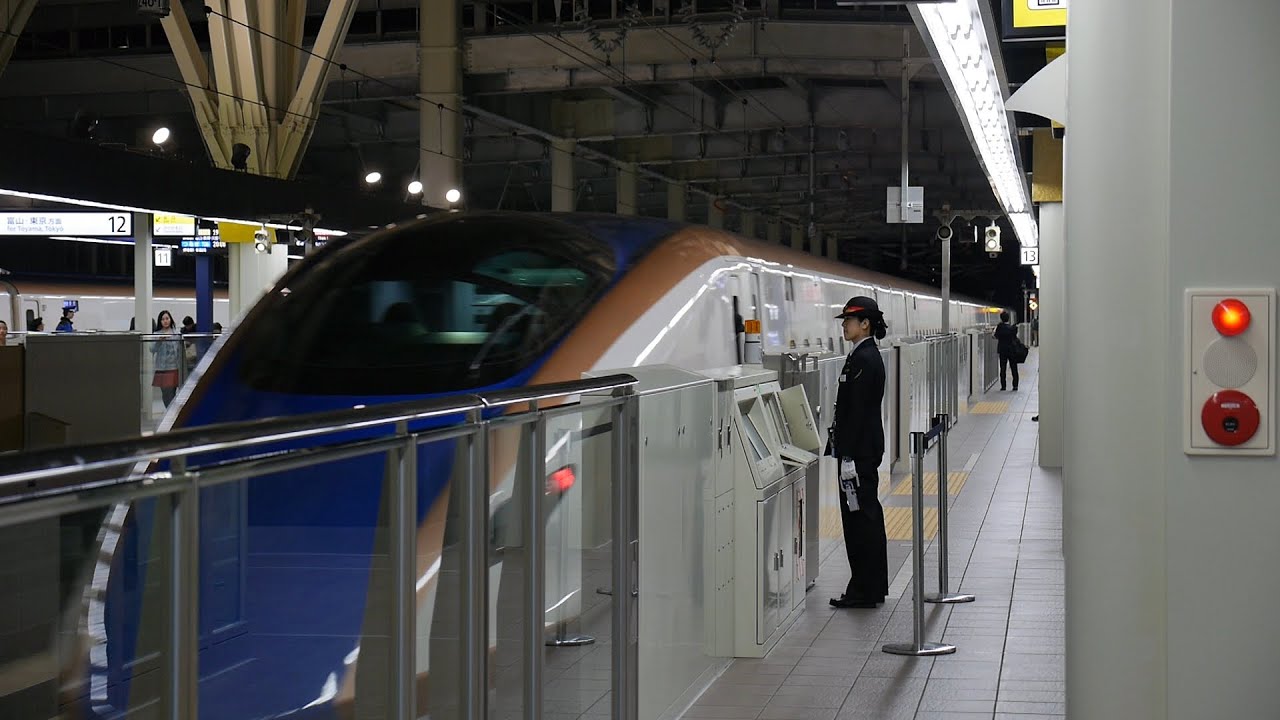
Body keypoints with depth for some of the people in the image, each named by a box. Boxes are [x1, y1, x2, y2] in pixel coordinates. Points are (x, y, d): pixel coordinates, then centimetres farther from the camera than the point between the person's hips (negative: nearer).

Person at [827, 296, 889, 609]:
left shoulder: (863, 359, -17)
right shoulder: (867, 355, 13)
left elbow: (858, 411, -20)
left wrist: (848, 456, -21)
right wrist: (843, 448, 19)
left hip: (859, 451, -10)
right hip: (865, 449, 10)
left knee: (860, 516, -4)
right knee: (866, 516, 14)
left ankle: (864, 590, 1)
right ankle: (872, 587, 21)